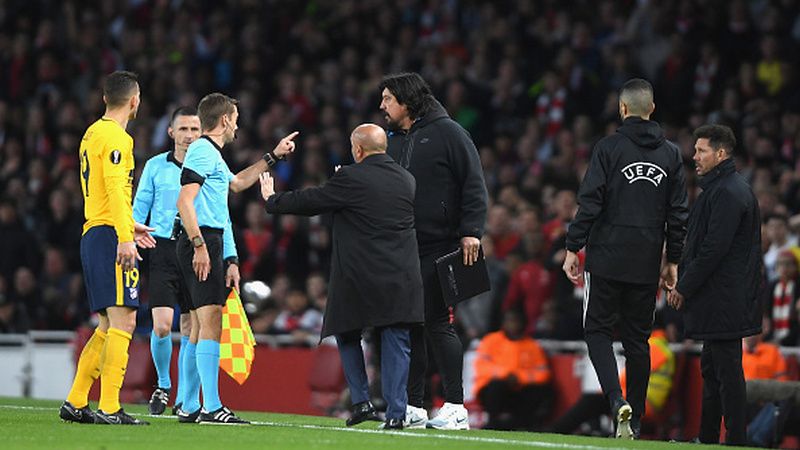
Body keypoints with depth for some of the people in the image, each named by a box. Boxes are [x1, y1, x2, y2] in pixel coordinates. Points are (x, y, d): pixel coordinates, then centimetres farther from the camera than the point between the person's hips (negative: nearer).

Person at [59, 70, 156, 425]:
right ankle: (109, 408, -17)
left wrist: (129, 225, 31)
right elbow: (115, 188, -20)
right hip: (110, 235, -10)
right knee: (122, 321, -12)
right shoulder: (116, 137, -10)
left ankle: (75, 403, 12)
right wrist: (124, 237, -26)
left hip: (93, 233, 10)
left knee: (108, 327, 12)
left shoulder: (93, 133, 20)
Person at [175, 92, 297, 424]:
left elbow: (236, 182, 43)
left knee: (200, 328, 10)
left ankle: (188, 407, 12)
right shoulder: (202, 151, -9)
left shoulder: (211, 154, 23)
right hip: (201, 240, -11)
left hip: (207, 244, 11)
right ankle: (211, 407, -20)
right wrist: (199, 245, -25)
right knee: (211, 323, -15)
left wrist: (273, 156, 46)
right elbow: (184, 200, -19)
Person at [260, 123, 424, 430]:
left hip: (358, 278, -4)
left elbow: (310, 202, 0)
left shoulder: (351, 179, -9)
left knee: (348, 336, 17)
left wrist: (272, 200, 18)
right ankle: (395, 413, -3)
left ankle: (361, 402, 9)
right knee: (395, 344, 4)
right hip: (402, 278, 4)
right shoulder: (407, 180, 9)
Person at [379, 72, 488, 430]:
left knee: (436, 322, -9)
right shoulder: (393, 141, 18)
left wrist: (471, 231, -14)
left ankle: (456, 407, -4)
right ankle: (412, 407, 9)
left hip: (440, 246, -7)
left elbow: (473, 184, -7)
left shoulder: (446, 132, -2)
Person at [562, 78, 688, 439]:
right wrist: (672, 261, 16)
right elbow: (679, 214, 9)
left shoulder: (609, 148, -6)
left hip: (607, 260, -4)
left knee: (597, 329, 4)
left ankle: (617, 399, -18)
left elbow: (590, 203, -10)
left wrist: (572, 249, -4)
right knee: (638, 338, 11)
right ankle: (635, 419, 11)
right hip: (647, 264, 4)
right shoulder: (670, 154, 8)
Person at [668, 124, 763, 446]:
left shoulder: (728, 193, -16)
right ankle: (707, 439, 23)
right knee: (711, 368, 16)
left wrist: (684, 288, -15)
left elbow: (714, 249, -21)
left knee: (727, 370, -8)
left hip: (724, 298, -11)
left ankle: (736, 440, -7)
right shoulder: (718, 188, 18)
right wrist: (683, 284, 16)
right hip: (717, 301, 11)